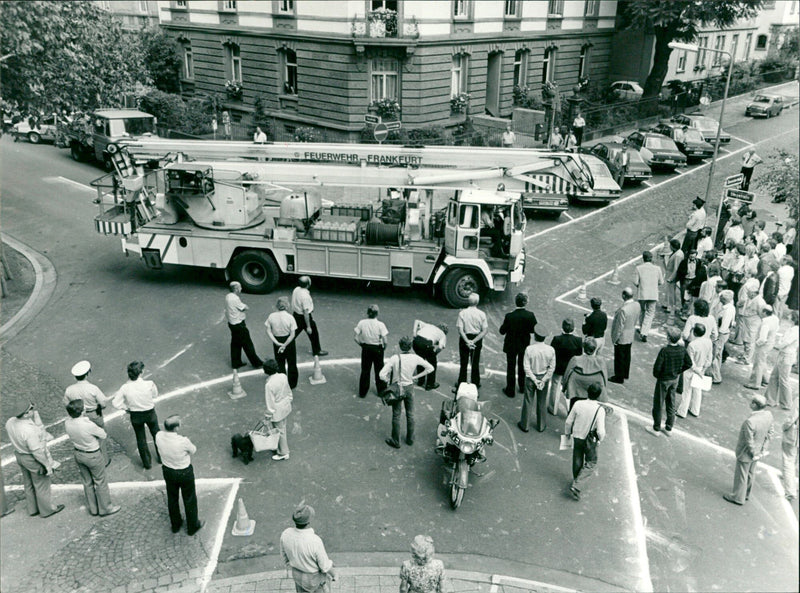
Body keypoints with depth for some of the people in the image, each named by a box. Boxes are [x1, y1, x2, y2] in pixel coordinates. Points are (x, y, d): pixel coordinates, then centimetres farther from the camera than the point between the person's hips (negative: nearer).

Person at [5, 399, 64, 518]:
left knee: (29, 484, 25)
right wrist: (47, 465, -15)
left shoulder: (10, 422, -13)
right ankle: (46, 510, 34)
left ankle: (33, 509, 44)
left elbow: (13, 440, 4)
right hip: (34, 460, -8)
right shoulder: (29, 430, -37)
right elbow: (37, 451, -27)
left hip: (20, 456, 8)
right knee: (41, 486, 14)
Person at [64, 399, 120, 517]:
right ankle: (105, 508, 30)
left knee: (87, 482, 23)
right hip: (93, 456, -6)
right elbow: (103, 435, -17)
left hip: (78, 454, 6)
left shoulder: (67, 423, -17)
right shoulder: (88, 425, -34)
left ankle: (92, 508, 39)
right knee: (100, 482, 14)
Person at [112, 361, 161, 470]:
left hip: (135, 416, 1)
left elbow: (116, 404, -16)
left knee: (141, 439, 21)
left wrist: (126, 408, 2)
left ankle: (147, 462, 36)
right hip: (150, 413, -1)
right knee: (156, 434, 26)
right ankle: (161, 457, 43)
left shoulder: (125, 388, -22)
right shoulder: (149, 384, -27)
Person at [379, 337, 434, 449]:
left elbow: (382, 375, -27)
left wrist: (389, 381, -7)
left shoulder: (394, 358, -23)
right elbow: (430, 368, -2)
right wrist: (416, 377, 3)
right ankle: (410, 439, 33)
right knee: (410, 414, 19)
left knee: (396, 416, 12)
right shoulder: (415, 358, -13)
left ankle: (396, 441, 24)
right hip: (409, 388, 3)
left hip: (397, 389, -3)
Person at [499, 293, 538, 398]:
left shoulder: (509, 316, -24)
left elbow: (502, 331, -16)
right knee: (522, 366, 23)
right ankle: (522, 388, 38)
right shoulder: (530, 315, -19)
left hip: (511, 346, -2)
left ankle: (510, 390, 23)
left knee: (511, 367, 13)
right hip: (524, 345, 2)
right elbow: (534, 329, -9)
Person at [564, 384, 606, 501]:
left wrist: (567, 433, 14)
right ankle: (577, 487, 2)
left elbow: (569, 422, -5)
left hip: (577, 437, 3)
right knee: (591, 463, 13)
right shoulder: (600, 410, -24)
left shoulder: (578, 404, -16)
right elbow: (601, 431, -23)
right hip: (590, 440, -3)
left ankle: (577, 481, 42)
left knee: (577, 461, 22)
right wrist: (601, 438, 0)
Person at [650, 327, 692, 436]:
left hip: (663, 380, -5)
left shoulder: (664, 351, -27)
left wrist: (656, 375, -6)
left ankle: (656, 428, 23)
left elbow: (657, 367, -26)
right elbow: (689, 364, 0)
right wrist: (678, 371, 9)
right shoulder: (682, 350, -11)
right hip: (675, 379, 5)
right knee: (671, 404, 19)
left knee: (658, 404, 12)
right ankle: (669, 428, 31)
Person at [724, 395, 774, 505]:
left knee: (741, 475, 14)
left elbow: (750, 442, -27)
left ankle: (738, 497, 32)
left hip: (746, 454, -7)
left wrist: (753, 454, -9)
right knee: (750, 474, 27)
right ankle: (746, 494, 46)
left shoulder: (750, 422, -38)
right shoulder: (768, 415, -15)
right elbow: (769, 433, -1)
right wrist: (763, 448, 9)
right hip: (757, 450, 7)